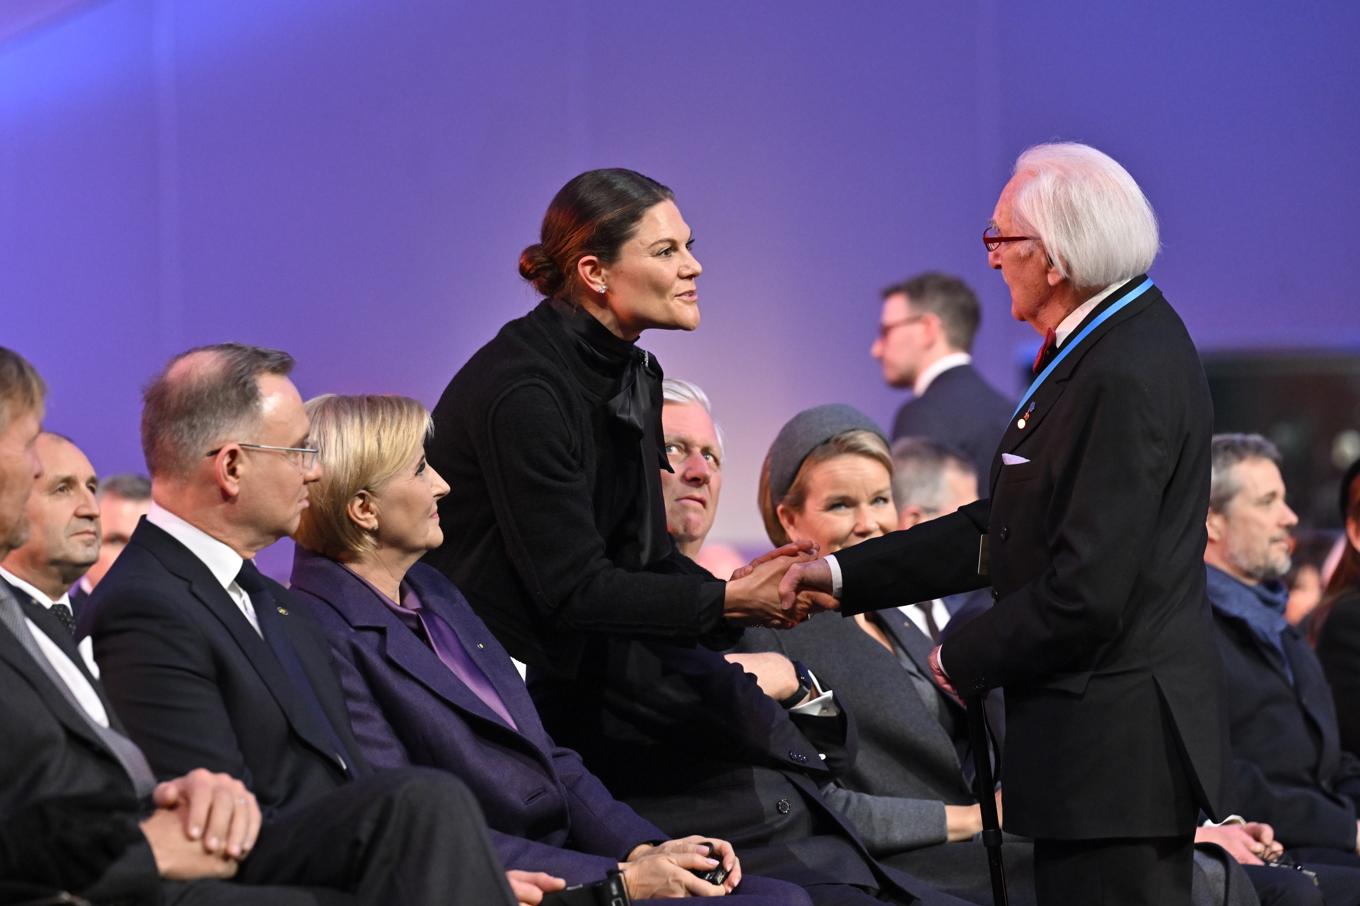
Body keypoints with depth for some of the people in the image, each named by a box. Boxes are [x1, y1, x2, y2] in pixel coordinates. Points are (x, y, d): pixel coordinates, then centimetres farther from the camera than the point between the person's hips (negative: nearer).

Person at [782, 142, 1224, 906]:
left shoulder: (1127, 376, -20)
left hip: (1117, 749, -10)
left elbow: (1087, 593, -22)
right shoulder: (1114, 345, 12)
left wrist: (964, 660, -7)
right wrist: (846, 575, 12)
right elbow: (1007, 527, 15)